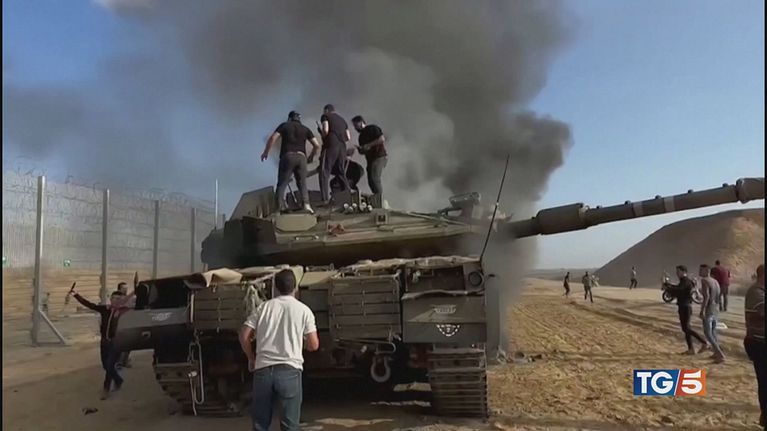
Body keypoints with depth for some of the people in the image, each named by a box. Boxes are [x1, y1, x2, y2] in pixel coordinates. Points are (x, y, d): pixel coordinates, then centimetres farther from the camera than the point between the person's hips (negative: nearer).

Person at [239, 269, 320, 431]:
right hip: (289, 370, -3)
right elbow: (313, 345, 2)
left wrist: (251, 359, 21)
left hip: (263, 370, 3)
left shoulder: (264, 307, 9)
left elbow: (244, 336, 5)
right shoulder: (303, 310, 3)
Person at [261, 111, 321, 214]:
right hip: (301, 157, 2)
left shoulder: (284, 125, 15)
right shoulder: (305, 129, 20)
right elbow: (317, 145, 12)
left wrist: (266, 152, 12)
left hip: (288, 156, -2)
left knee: (282, 184, 1)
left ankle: (280, 207, -11)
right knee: (302, 183, 9)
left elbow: (272, 138, 2)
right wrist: (311, 156, 26)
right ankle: (306, 204, -12)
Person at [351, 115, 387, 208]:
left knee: (375, 179, -21)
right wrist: (359, 148, -1)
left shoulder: (372, 128, -2)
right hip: (370, 159, 9)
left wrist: (369, 145, -16)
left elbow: (382, 139, -14)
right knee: (371, 182, 1)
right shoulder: (361, 136, 21)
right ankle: (376, 203, 6)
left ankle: (380, 203, -22)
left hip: (379, 157, -9)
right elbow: (363, 152, 22)